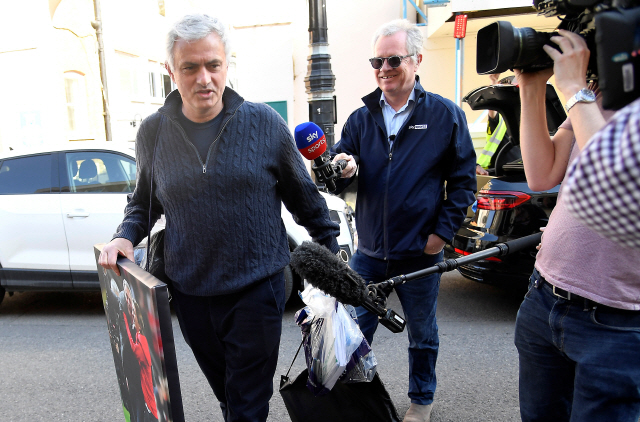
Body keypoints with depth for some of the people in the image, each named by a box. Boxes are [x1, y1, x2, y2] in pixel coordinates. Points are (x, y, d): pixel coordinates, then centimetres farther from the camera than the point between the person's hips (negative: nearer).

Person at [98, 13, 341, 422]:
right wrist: (127, 235, -2)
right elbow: (144, 200, 16)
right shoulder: (153, 132, 1)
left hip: (257, 288, -3)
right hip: (190, 292, 3)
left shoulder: (264, 123, -7)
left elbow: (304, 196, 2)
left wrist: (330, 247, 6)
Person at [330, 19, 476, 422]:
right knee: (355, 329, 12)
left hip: (420, 251, -2)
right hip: (369, 249, 2)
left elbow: (464, 178, 0)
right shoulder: (361, 118, 3)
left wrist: (443, 231, -8)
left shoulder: (446, 115, -4)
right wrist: (340, 170, -22)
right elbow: (340, 182, 1)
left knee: (423, 333, 17)